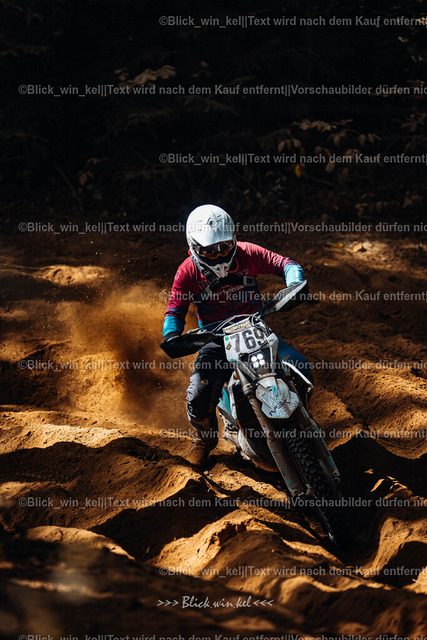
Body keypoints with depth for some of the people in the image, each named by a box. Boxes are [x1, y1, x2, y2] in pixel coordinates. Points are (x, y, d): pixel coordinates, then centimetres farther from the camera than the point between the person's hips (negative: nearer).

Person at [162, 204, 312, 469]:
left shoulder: (247, 253, -6)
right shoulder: (188, 272, -8)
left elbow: (285, 264, -5)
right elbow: (174, 310, -8)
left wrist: (294, 286, -27)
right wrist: (172, 337, -30)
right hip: (216, 338, -1)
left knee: (300, 369, -16)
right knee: (199, 397, -21)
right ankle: (204, 439, 15)